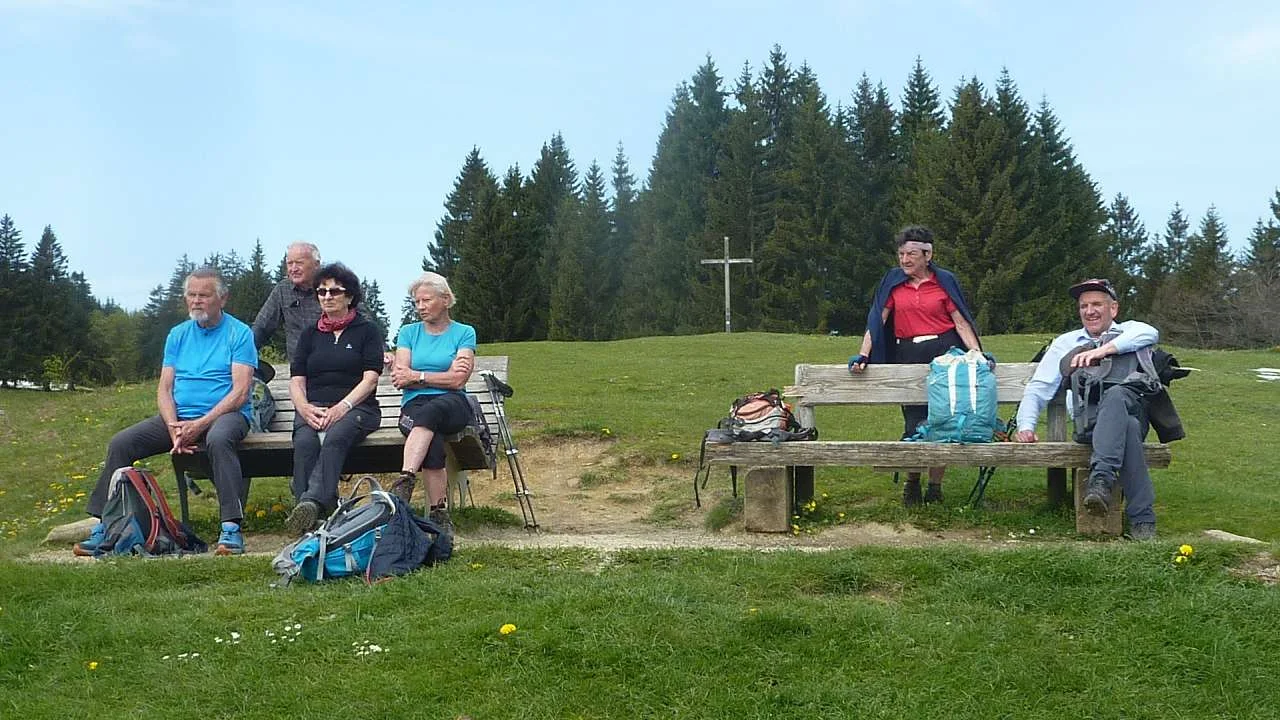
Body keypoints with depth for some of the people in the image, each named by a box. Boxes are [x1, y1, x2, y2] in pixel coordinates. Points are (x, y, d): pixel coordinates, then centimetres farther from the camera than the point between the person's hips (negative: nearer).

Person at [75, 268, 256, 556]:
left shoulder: (240, 333, -1)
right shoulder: (178, 335, 15)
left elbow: (240, 392, -11)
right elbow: (164, 389, 9)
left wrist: (200, 424, -20)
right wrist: (173, 426, -11)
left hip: (224, 414, -5)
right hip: (179, 416, 6)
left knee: (218, 439, -40)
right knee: (120, 443, -12)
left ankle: (231, 528, -41)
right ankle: (104, 526, -5)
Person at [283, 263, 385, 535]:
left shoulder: (367, 330, 12)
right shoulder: (310, 334, 23)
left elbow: (370, 378, 1)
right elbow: (296, 380, 14)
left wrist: (343, 407, -16)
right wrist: (304, 408, -9)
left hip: (355, 407, -2)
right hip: (313, 408, 2)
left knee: (335, 437, -36)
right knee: (305, 442, -32)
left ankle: (312, 502, -52)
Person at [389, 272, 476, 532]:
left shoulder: (464, 333, 10)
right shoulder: (409, 332, 18)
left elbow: (458, 380, -2)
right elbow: (399, 379, 6)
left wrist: (417, 376, -1)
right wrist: (444, 375, 0)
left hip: (453, 405, -1)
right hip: (414, 405, 2)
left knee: (430, 412, -39)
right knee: (433, 441, -35)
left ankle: (405, 482, -53)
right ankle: (438, 511, -39)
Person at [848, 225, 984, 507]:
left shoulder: (944, 280, 4)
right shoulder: (893, 280, 7)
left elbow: (961, 322, 3)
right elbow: (876, 320, 3)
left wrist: (978, 354, -9)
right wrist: (863, 355, -8)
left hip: (944, 355, -1)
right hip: (908, 357, 1)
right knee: (914, 425, 0)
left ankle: (935, 487, 12)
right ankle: (912, 482, 21)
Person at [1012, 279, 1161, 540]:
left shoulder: (1129, 330, 21)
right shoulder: (1065, 343, 26)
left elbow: (1150, 334, -7)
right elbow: (1038, 388, 17)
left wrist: (1102, 350, -19)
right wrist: (1026, 425, -3)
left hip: (1132, 406, -1)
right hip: (1088, 422, 1)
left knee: (1115, 395, -37)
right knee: (1128, 428, -35)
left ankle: (1101, 478, -49)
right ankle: (1142, 519, -41)